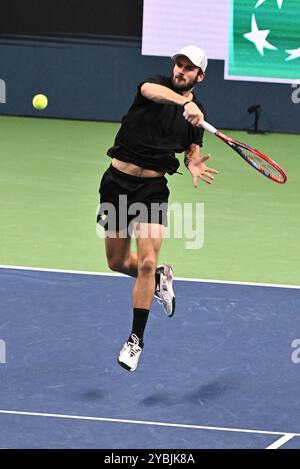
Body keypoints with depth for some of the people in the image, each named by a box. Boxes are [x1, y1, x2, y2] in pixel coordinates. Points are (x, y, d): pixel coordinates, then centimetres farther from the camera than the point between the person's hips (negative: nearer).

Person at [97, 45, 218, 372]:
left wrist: (194, 165, -10)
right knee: (118, 262, 11)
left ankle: (136, 340, -2)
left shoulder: (196, 115, 3)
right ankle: (160, 279, 43)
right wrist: (184, 102, -49)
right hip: (117, 182, 0)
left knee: (146, 263, -13)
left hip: (152, 188, 0)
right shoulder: (157, 84, -5)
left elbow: (192, 150, 16)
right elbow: (150, 90, -30)